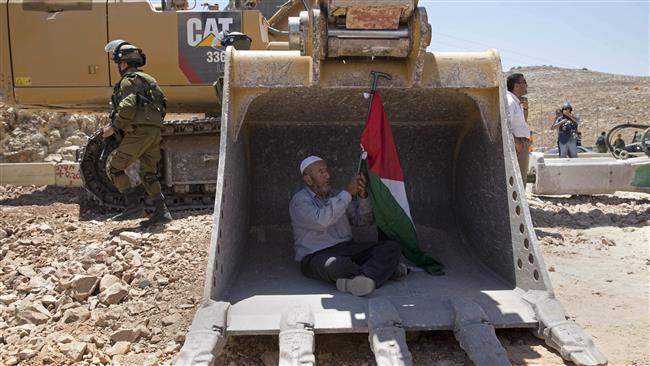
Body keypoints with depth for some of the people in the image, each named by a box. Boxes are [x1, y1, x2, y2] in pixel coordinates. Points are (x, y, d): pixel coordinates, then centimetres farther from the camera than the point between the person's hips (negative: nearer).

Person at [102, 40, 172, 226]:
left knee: (115, 169, 0)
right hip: (155, 131, 9)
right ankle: (161, 211, 6)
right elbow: (162, 101, 23)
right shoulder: (147, 79, 24)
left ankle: (134, 205, -6)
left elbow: (127, 108, -19)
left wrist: (113, 127, -7)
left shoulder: (128, 80, -4)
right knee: (149, 175, 13)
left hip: (138, 131, -9)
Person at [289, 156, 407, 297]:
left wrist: (363, 196, -5)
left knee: (391, 246, -11)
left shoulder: (336, 195, 18)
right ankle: (386, 270, -18)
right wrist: (347, 193, -19)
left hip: (347, 249, 7)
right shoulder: (299, 200, -4)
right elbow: (322, 220, -24)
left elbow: (364, 220, 14)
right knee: (337, 265, -41)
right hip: (317, 255, -7)